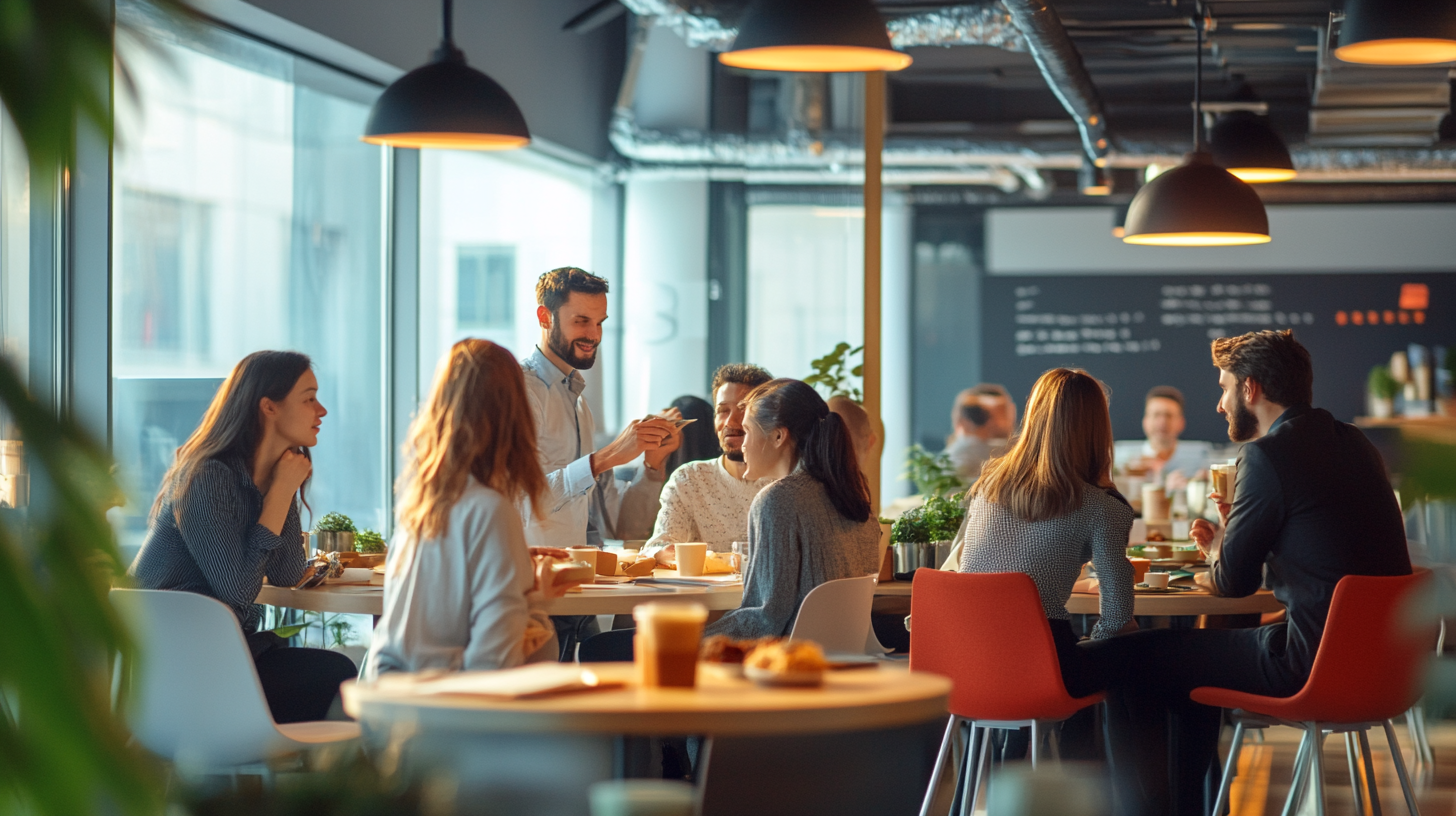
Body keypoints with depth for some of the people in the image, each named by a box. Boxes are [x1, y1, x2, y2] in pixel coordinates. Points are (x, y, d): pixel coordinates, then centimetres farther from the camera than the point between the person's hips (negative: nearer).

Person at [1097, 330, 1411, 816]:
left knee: (1128, 661, 0)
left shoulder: (1269, 454, -14)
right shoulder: (1353, 443, 13)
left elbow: (1232, 583, -8)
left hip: (1310, 664, -9)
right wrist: (1235, 534, 22)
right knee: (1194, 648, 30)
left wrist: (1216, 551, 14)